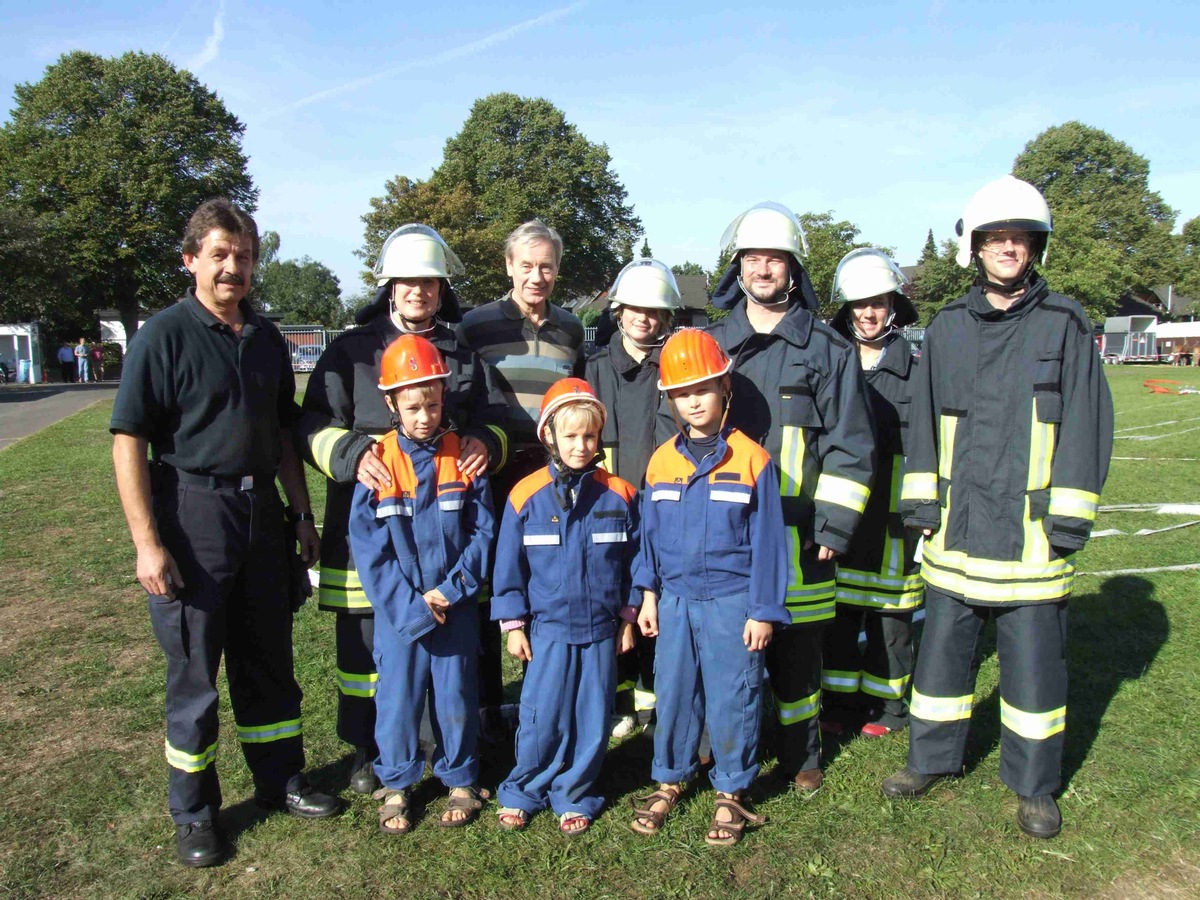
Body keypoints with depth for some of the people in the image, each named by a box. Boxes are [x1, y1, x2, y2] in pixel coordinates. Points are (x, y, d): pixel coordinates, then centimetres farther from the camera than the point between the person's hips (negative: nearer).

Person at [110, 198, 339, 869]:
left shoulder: (266, 337, 9)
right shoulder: (165, 334, -8)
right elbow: (128, 441, -12)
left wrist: (302, 513, 12)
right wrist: (148, 542, -16)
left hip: (260, 510, 5)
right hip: (191, 513, -5)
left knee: (268, 657, 15)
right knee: (195, 669, 6)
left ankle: (281, 779, 33)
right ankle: (194, 811, 24)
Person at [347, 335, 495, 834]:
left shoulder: (463, 456, -3)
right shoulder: (378, 462, -7)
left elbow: (482, 533, -1)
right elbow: (367, 545, -7)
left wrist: (450, 591, -11)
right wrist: (410, 605, -12)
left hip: (456, 607, 1)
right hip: (398, 608, 0)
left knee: (456, 694, 11)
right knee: (397, 695, 9)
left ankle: (460, 781, 30)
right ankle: (395, 787, 29)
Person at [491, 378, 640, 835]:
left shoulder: (618, 494, -2)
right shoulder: (526, 496, -6)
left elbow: (633, 559, 7)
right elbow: (509, 565, 0)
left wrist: (628, 617, 9)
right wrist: (513, 624, 0)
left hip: (602, 629, 2)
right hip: (548, 628, -1)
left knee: (592, 720, 9)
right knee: (541, 718, 5)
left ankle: (573, 796, 29)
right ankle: (522, 793, 27)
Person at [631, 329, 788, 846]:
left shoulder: (751, 459, -8)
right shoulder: (662, 460, 3)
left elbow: (767, 540, -5)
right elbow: (650, 533, 10)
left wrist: (764, 611, -6)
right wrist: (648, 595, 7)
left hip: (732, 603, -3)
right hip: (675, 600, 3)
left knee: (732, 697, 6)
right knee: (673, 693, 12)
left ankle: (730, 793, 25)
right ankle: (669, 780, 31)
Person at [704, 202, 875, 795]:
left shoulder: (827, 350, 3)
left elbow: (850, 446, 0)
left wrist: (834, 527, -6)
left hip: (796, 539, -2)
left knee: (797, 653, 9)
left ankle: (801, 758, 29)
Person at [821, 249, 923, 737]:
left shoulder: (915, 369, 0)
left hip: (892, 513, -2)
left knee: (889, 610, 7)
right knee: (838, 609, 9)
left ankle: (886, 704, 24)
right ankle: (840, 701, 24)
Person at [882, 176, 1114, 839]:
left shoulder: (1064, 324, 0)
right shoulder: (946, 329, 8)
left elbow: (1085, 423, -2)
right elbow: (924, 420, 11)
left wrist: (1069, 516, -6)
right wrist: (920, 501, 5)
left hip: (1030, 529, -2)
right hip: (957, 526, 3)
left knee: (1034, 658, 8)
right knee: (942, 647, 13)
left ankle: (1033, 786, 27)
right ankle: (932, 760, 31)